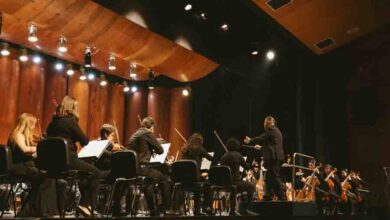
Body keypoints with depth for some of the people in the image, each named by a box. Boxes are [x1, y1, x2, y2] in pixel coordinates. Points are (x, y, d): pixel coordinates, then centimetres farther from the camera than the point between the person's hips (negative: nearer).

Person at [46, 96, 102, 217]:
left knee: (86, 172, 28)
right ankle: (86, 204, 4)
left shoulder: (54, 121, 14)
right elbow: (85, 141, -7)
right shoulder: (70, 120, -9)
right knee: (95, 172, 4)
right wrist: (82, 137, 13)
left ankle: (84, 201, 25)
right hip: (67, 159, -9)